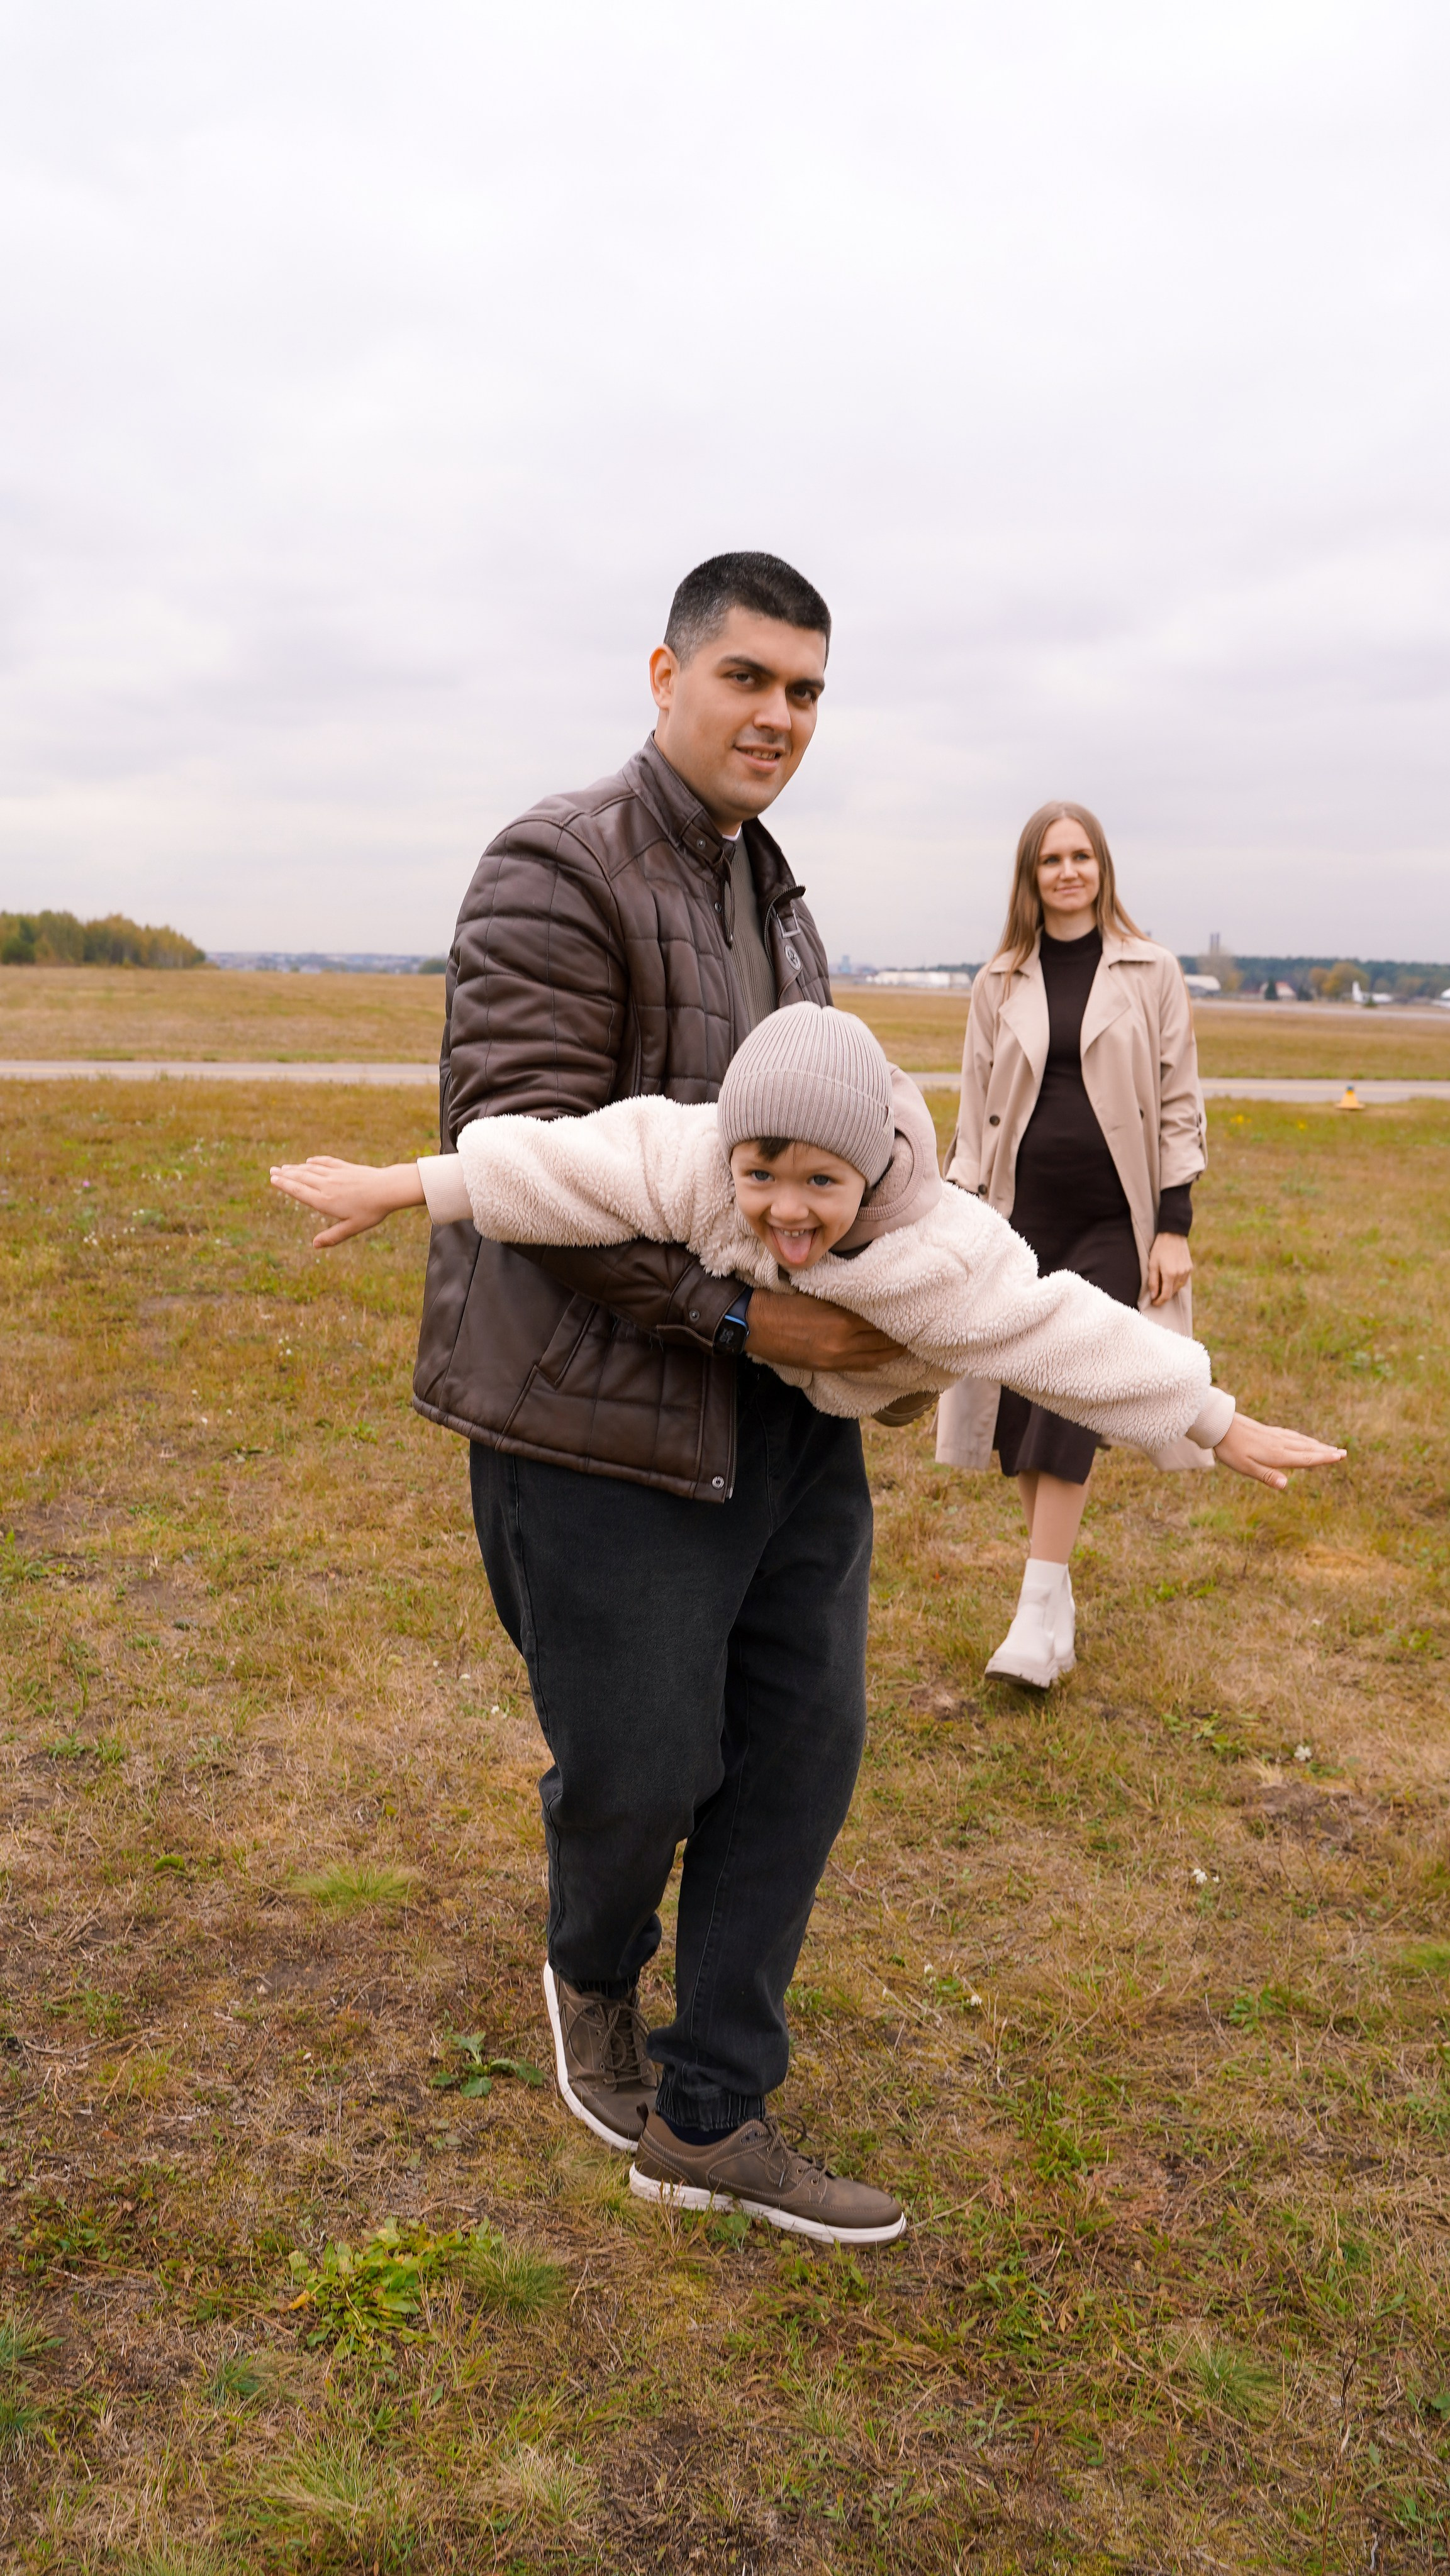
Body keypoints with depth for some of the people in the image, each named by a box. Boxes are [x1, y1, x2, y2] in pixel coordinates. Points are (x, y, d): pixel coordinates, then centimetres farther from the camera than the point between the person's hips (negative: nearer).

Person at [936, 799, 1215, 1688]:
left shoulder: (1150, 971, 2)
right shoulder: (1002, 982, 8)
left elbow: (1180, 1104, 1)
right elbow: (976, 1108, 11)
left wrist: (1176, 1227, -5)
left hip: (1113, 1221, -3)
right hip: (1023, 1215, 3)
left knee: (1071, 1400, -11)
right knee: (1019, 1406, 2)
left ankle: (1041, 1610, -5)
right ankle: (1057, 1592, 17)